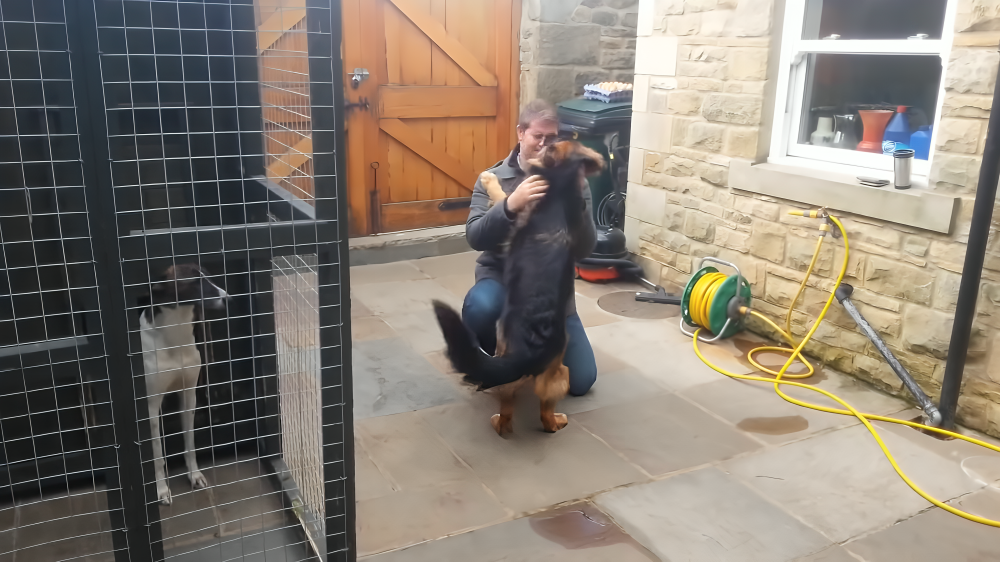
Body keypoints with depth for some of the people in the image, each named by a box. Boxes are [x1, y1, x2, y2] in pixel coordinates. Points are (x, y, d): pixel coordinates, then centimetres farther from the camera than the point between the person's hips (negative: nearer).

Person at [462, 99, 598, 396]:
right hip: (502, 274, -2)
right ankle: (484, 358, -2)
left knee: (581, 382, -1)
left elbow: (583, 250, -11)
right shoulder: (493, 178, -7)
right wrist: (510, 205, -36)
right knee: (480, 307, -39)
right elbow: (475, 238, -19)